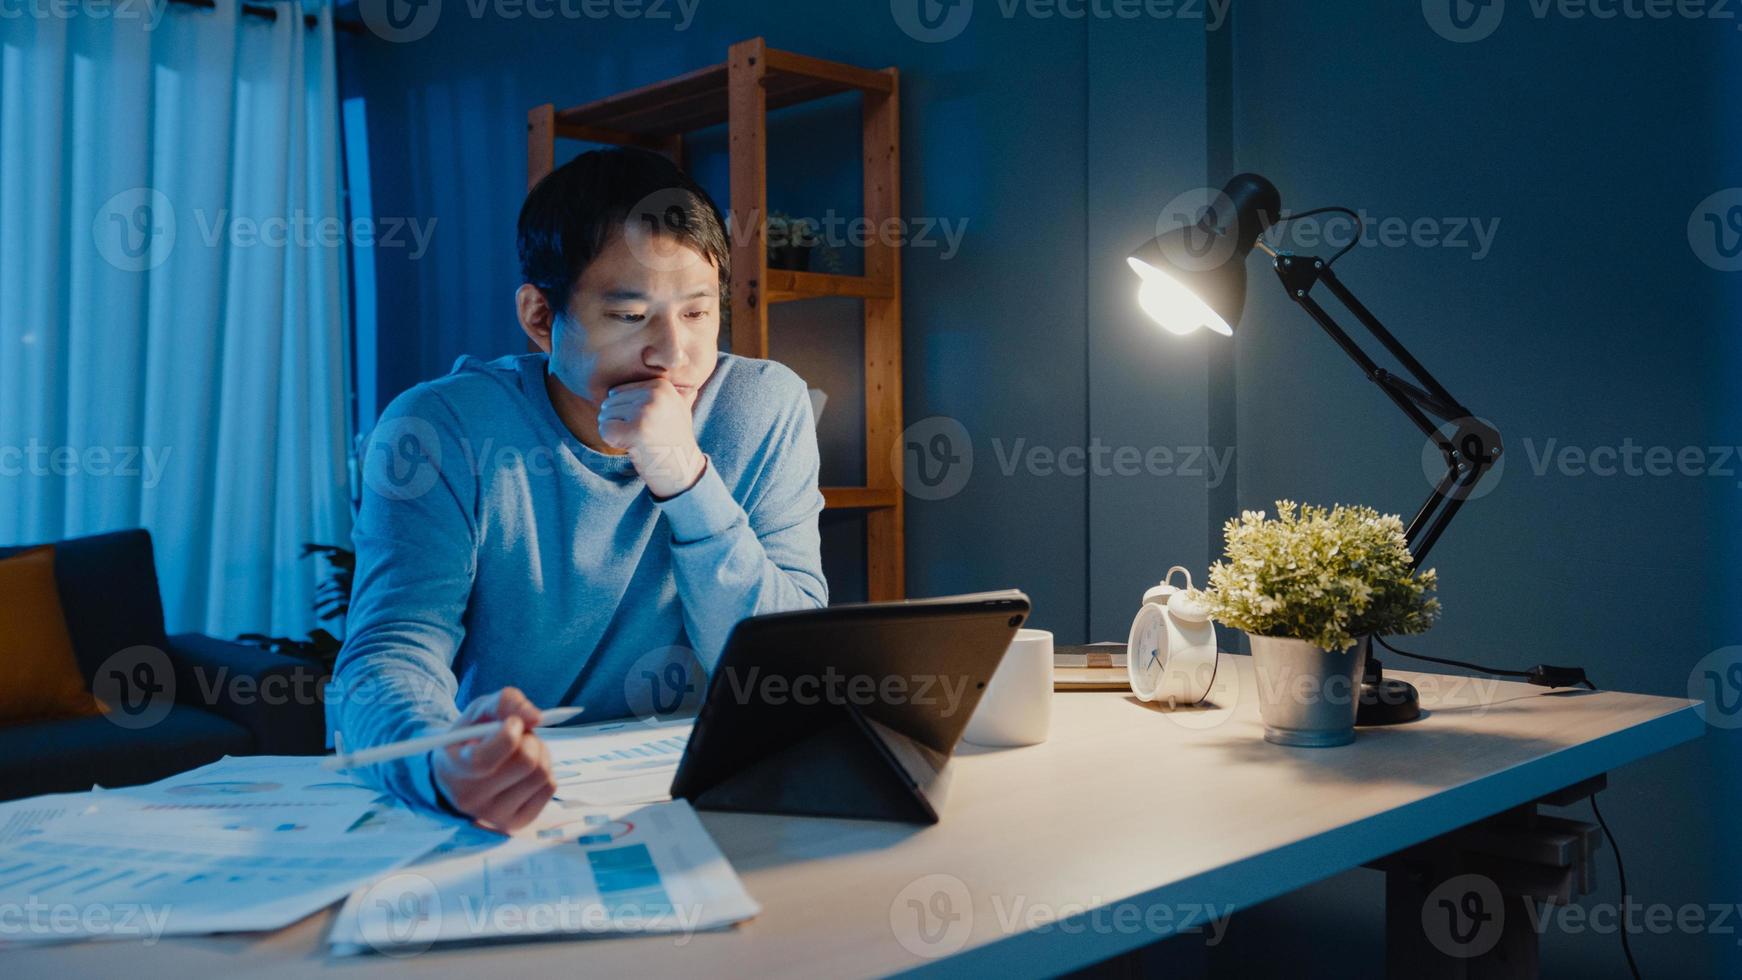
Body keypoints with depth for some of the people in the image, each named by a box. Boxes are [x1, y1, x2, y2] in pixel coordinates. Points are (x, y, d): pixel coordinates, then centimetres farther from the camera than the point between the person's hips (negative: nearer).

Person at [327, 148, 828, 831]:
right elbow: (390, 654, -18)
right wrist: (443, 764, -41)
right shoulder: (442, 429, -9)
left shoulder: (765, 410, -5)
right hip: (500, 810, 0)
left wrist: (688, 482, -22)